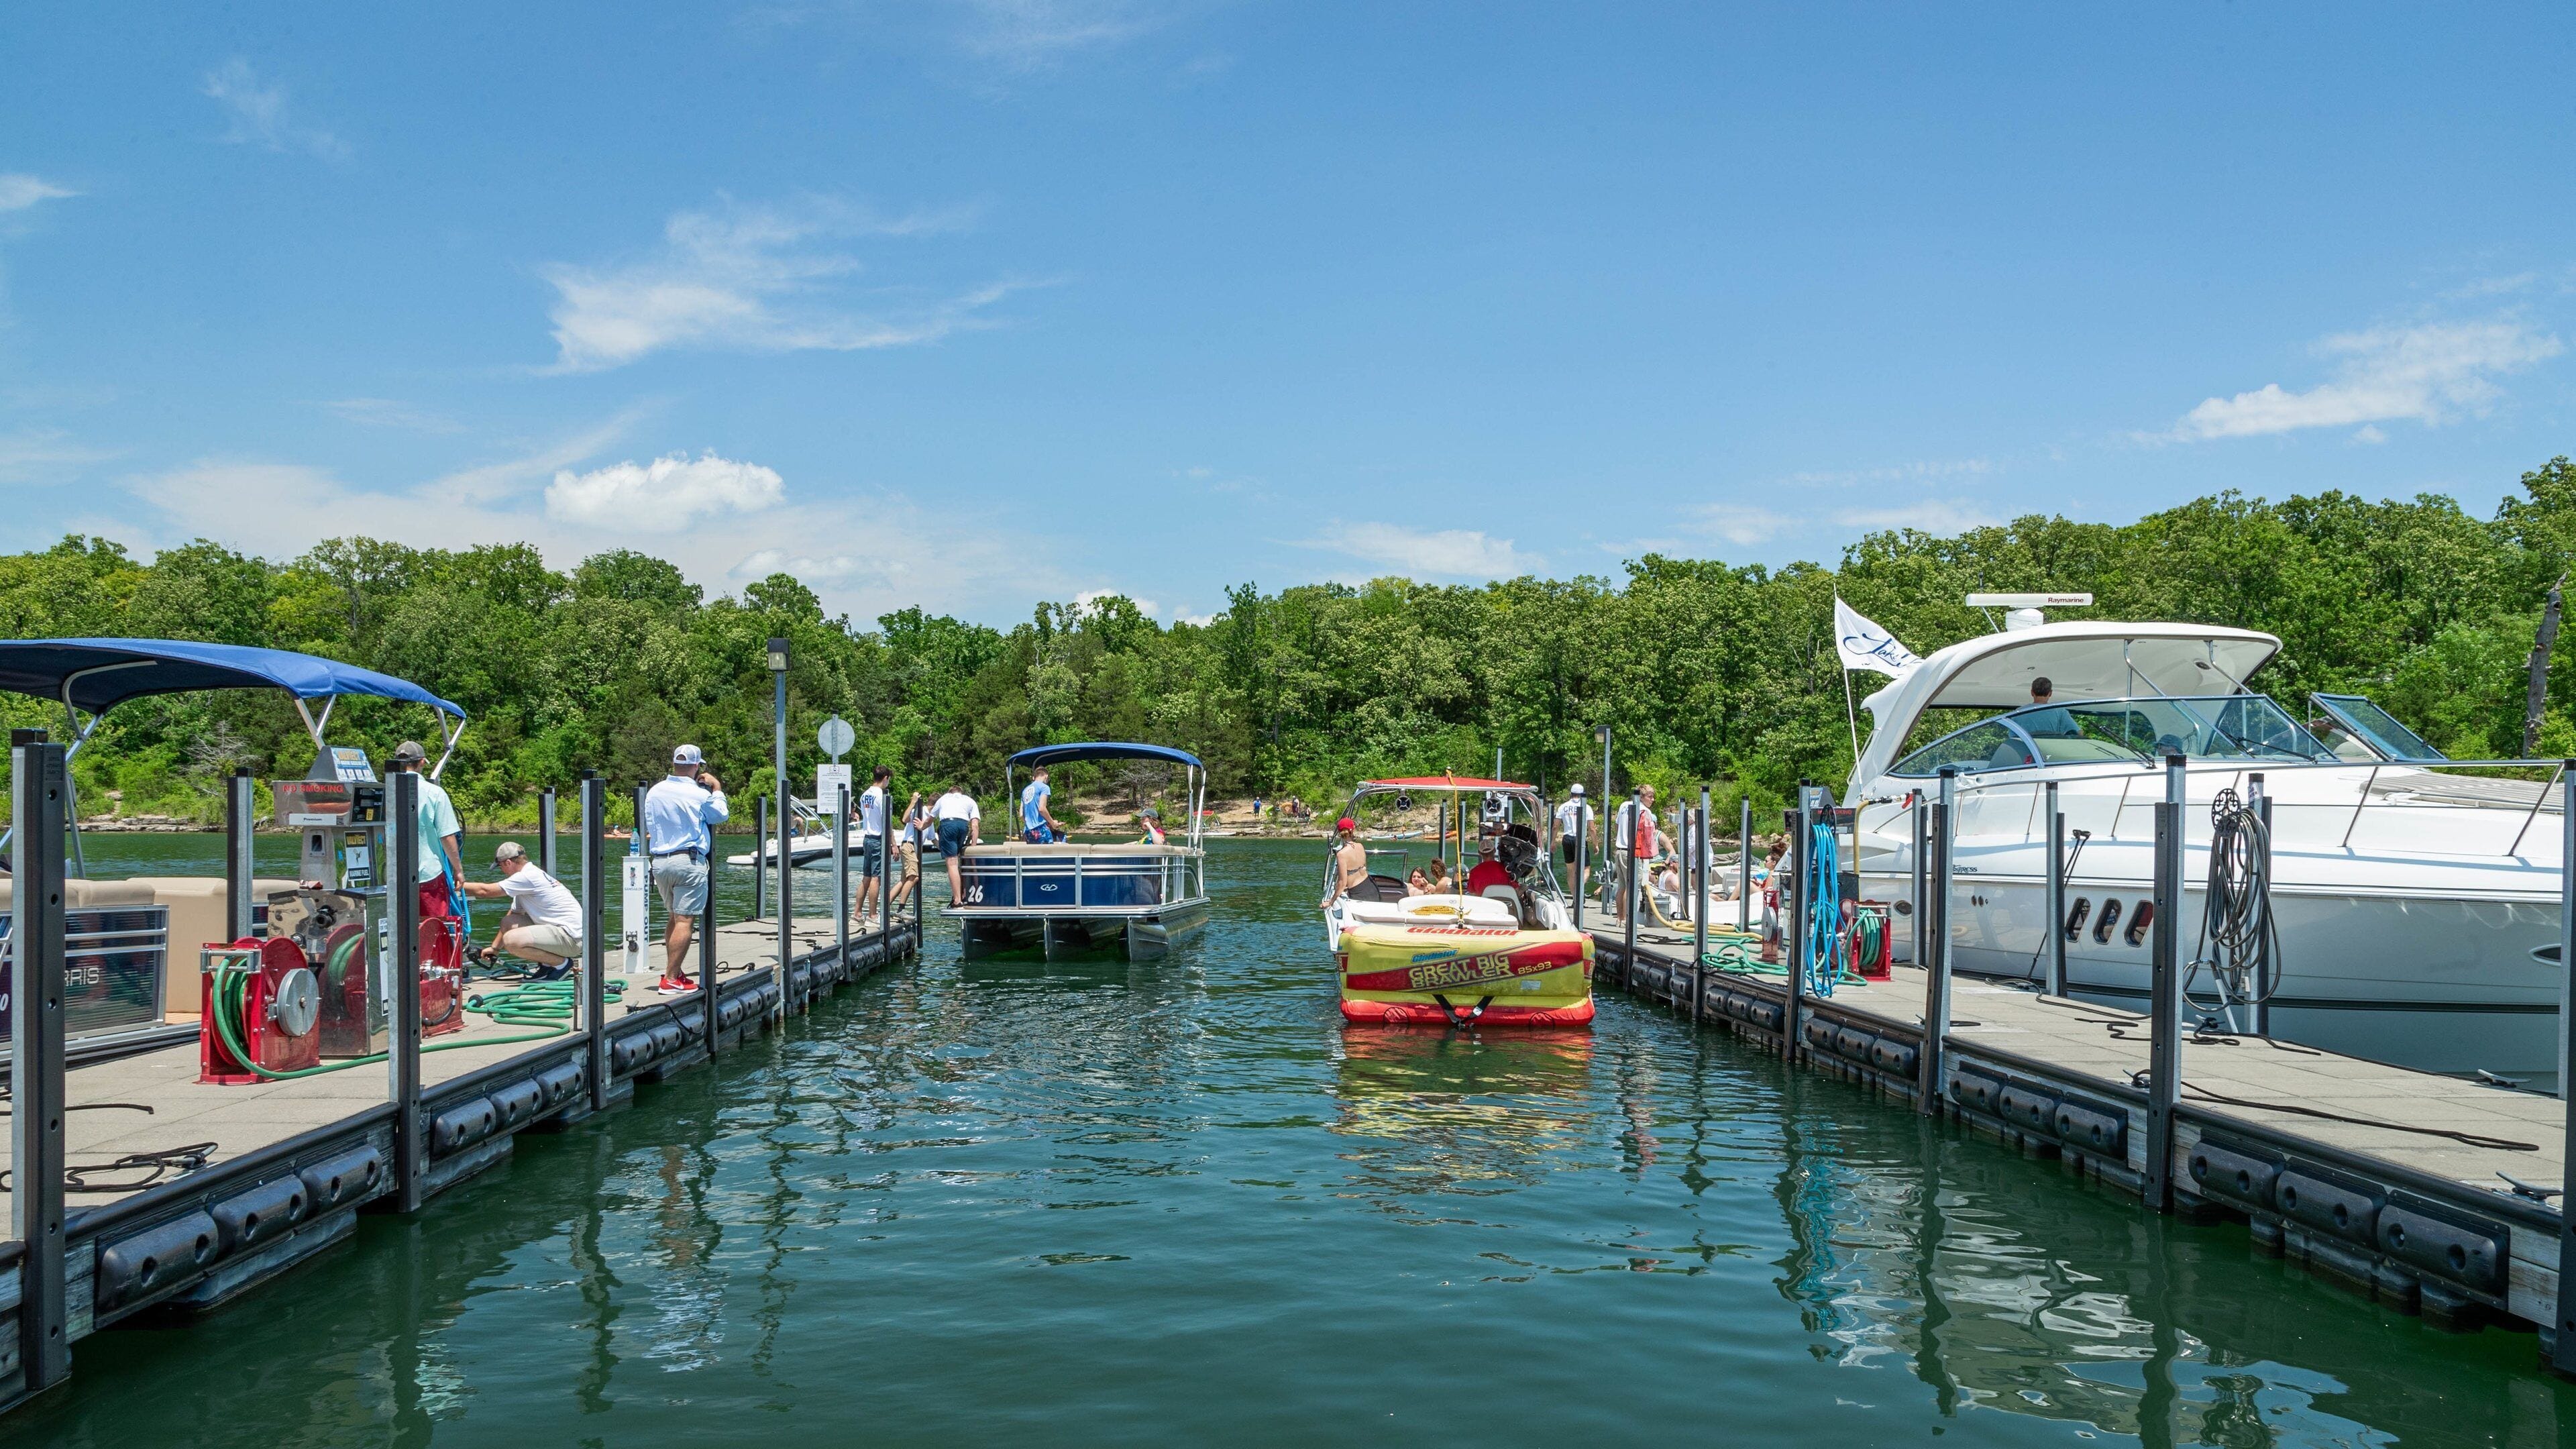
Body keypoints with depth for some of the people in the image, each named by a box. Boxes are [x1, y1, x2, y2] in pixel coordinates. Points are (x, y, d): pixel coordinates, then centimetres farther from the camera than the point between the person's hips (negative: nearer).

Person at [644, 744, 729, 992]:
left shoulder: (654, 792, 6)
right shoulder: (699, 794, -9)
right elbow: (722, 815, 9)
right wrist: (717, 789, 21)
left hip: (659, 861, 7)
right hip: (689, 861, -7)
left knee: (674, 918, 19)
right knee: (685, 921, -6)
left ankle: (674, 972, 21)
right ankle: (671, 978, -10)